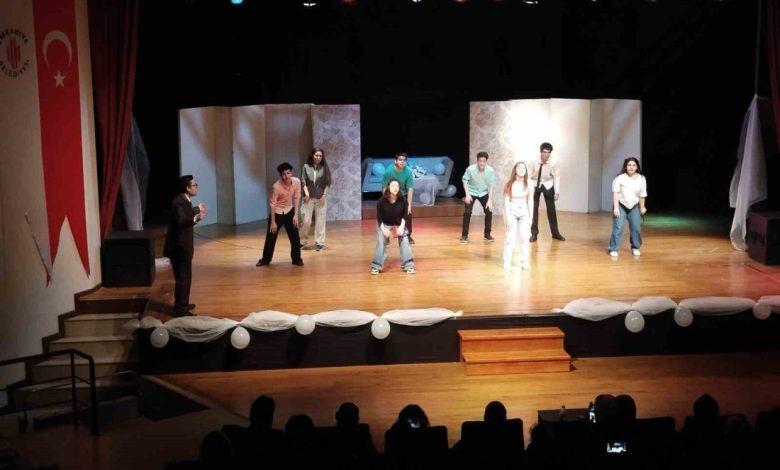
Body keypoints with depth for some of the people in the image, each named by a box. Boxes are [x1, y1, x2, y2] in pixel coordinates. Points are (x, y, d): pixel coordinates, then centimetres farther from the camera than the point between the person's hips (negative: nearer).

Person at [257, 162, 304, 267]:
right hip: (277, 213, -3)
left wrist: (296, 215, -5)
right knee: (271, 237, 4)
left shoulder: (297, 182, -16)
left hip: (289, 211, 4)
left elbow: (296, 198, -3)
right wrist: (273, 222, -17)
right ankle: (265, 260, 19)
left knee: (295, 237, 2)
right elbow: (272, 204, -19)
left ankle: (296, 259, 16)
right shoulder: (276, 186, -27)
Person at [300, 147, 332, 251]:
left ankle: (319, 242, 10)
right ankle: (303, 241, 15)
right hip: (309, 198, 0)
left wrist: (324, 195, -7)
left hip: (320, 199, 0)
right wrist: (306, 193, -10)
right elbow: (303, 182, 1)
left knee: (320, 221, 2)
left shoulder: (324, 168, 2)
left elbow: (327, 183, 2)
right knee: (306, 221, -1)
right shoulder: (306, 167, 2)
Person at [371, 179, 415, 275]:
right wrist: (383, 229, -19)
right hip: (384, 224, -2)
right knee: (380, 242, -15)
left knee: (405, 241, -12)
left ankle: (408, 266, -5)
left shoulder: (402, 201, -15)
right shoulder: (382, 200, -20)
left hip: (399, 224, 2)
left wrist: (401, 227, -17)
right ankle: (376, 267, -6)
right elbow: (379, 217, -11)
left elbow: (404, 216, -4)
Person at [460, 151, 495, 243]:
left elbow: (490, 185, -14)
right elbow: (465, 181, -11)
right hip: (472, 192, -2)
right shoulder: (470, 169, -26)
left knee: (489, 211, -5)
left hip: (484, 193, 2)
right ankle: (464, 235, 0)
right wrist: (467, 194, -20)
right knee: (467, 212, -13)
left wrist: (490, 200, -17)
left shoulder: (490, 171, -23)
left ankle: (487, 234, 13)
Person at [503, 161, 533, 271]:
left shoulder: (528, 184, -1)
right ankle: (507, 262, 4)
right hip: (512, 212, -2)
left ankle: (525, 262, 7)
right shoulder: (509, 184, -7)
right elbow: (506, 200, -6)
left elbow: (530, 201, 4)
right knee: (510, 237, -3)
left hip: (524, 212, 2)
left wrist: (530, 217, 2)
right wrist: (507, 216, -11)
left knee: (525, 237, 0)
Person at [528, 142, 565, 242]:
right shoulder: (534, 163, -21)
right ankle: (534, 233, 11)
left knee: (551, 209, 6)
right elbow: (530, 176, -14)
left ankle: (555, 233, 19)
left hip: (548, 186, 0)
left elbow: (556, 177, -12)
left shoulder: (553, 163, -20)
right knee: (533, 208, 0)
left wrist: (557, 191, -13)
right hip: (535, 185, 0)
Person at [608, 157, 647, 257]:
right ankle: (613, 249, -2)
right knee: (618, 228, -10)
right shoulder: (620, 178, -15)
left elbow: (641, 195, 6)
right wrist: (615, 208, -17)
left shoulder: (641, 179, -4)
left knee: (636, 228, 5)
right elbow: (615, 193, -13)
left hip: (634, 207, 3)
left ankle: (635, 248, 25)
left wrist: (642, 207, 12)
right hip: (621, 206, -3)